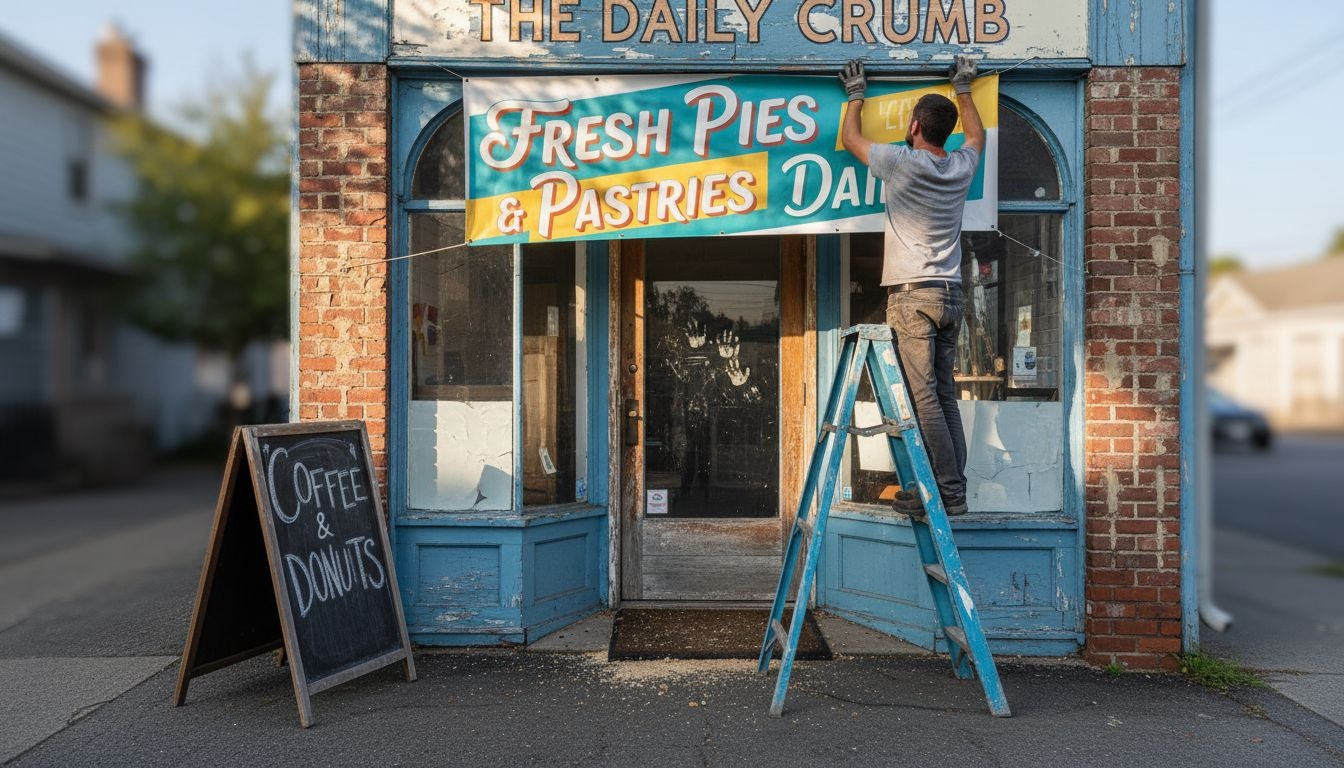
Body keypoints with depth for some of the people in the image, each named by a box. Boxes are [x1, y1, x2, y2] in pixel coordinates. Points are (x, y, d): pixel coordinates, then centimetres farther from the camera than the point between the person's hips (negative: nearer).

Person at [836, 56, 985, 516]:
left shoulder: (901, 162, -6)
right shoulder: (961, 167, 10)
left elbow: (849, 138, 12)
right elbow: (977, 136, 36)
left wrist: (856, 95, 29)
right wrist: (963, 90, 45)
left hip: (912, 293, -7)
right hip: (950, 294, 7)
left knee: (923, 396, -7)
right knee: (945, 395, 9)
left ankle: (948, 493, -8)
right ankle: (955, 489, 11)